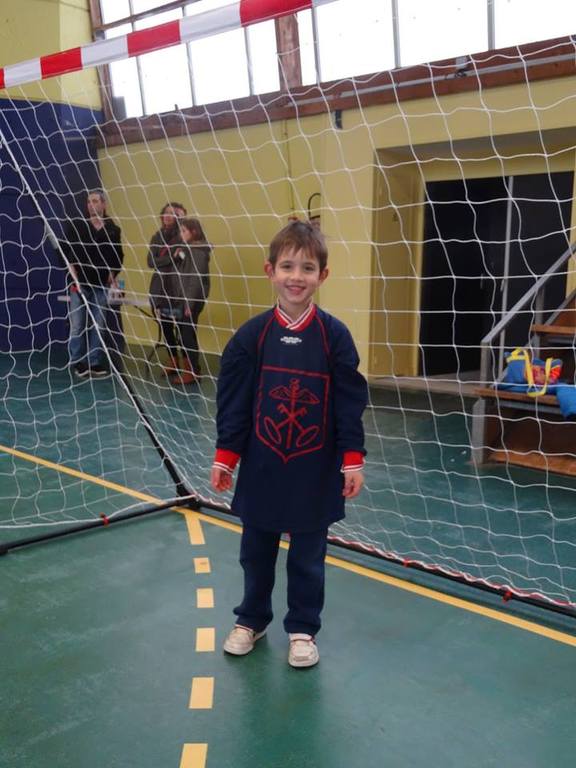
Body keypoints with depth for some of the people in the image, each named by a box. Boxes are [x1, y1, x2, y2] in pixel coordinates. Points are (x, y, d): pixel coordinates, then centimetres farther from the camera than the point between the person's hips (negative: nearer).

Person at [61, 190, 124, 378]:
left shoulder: (113, 229, 6)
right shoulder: (75, 225, -1)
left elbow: (118, 255, 15)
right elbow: (64, 249, -1)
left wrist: (113, 272, 3)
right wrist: (71, 268, -11)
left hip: (101, 285, 2)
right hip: (79, 283, -2)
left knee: (98, 326, 6)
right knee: (78, 325, 0)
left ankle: (95, 363, 14)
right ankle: (78, 363, 10)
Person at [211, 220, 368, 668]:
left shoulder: (334, 335, -8)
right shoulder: (252, 335, -6)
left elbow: (350, 402, -5)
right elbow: (233, 401, -2)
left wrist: (353, 461, -6)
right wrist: (225, 457, -1)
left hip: (315, 469, -1)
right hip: (261, 465, 2)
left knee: (307, 555, 12)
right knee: (256, 550, 16)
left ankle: (303, 629, 30)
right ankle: (251, 620, 36)